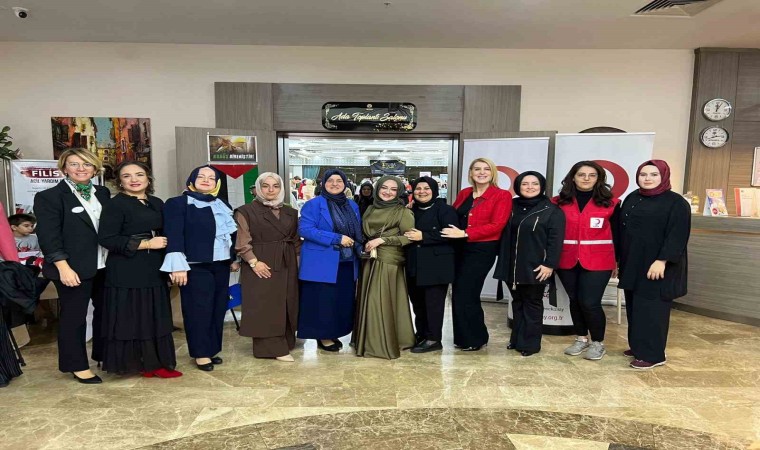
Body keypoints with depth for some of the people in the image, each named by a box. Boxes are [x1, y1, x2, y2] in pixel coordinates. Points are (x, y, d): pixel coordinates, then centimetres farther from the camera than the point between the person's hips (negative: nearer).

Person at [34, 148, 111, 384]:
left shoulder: (103, 193, 9)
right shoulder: (49, 196, -6)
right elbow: (48, 236, -12)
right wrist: (63, 267, -19)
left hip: (105, 265, 6)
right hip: (75, 268, -6)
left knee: (105, 311, 15)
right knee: (73, 316, 6)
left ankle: (103, 355, 33)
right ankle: (77, 365, 20)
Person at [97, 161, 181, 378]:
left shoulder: (157, 203, 11)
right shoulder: (115, 204, -7)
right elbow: (106, 239, -14)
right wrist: (145, 244, -17)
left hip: (154, 269, 6)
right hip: (127, 271, -6)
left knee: (155, 317, 9)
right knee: (132, 317, 1)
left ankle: (154, 362, 19)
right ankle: (135, 362, 13)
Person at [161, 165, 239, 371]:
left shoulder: (223, 206, 16)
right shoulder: (177, 204, -4)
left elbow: (231, 234, 21)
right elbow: (173, 235, -13)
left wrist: (234, 259, 19)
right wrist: (178, 265, -21)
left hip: (220, 265, 6)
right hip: (195, 266, -6)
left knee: (218, 308, 9)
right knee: (198, 310, -2)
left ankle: (212, 349, 22)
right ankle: (201, 353, 10)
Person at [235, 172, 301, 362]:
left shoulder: (290, 212, 13)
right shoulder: (247, 211, -2)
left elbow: (296, 239, 15)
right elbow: (242, 242, -8)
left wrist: (298, 260, 6)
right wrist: (253, 262, -17)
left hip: (287, 265, 5)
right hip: (262, 265, -5)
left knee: (286, 305, 9)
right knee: (264, 306, -3)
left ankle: (284, 342, 21)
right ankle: (272, 347, 3)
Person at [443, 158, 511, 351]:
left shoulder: (502, 196, -6)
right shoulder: (463, 194, 12)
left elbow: (496, 225, -15)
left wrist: (464, 233, -21)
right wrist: (451, 232, -3)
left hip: (482, 250, -6)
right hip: (460, 248, 6)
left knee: (465, 295, -3)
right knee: (459, 294, 10)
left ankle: (473, 339, 16)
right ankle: (466, 336, 26)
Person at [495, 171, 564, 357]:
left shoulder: (552, 210, -3)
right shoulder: (512, 207, 10)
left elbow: (555, 240, -10)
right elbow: (504, 234, 12)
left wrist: (549, 264, -17)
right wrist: (503, 260, 9)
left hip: (535, 267, -5)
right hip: (512, 266, 5)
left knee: (532, 304, 5)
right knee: (517, 303, 14)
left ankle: (530, 343, 14)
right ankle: (517, 339, 25)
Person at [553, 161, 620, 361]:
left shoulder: (610, 202, 1)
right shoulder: (559, 202, 1)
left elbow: (617, 233, 5)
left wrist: (618, 260, 5)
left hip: (598, 262, -2)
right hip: (567, 261, 2)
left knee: (590, 303, -4)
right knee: (575, 301, 11)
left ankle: (598, 343, 18)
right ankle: (581, 339, 30)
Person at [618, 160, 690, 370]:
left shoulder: (676, 202, -7)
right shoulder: (632, 199, 10)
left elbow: (678, 235, -14)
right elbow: (622, 230, 13)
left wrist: (662, 260, -22)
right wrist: (619, 259, 11)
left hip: (658, 266, -6)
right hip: (632, 264, 6)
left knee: (651, 308, -4)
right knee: (634, 307, 12)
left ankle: (652, 354, 5)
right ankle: (638, 346, 24)